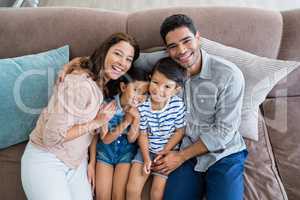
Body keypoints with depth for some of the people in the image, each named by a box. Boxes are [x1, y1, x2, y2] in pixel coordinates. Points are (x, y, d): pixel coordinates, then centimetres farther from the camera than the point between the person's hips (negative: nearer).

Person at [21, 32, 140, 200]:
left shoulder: (103, 85, 2)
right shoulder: (79, 85, -26)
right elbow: (52, 136, -27)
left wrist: (91, 162, 2)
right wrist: (96, 122, -21)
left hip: (77, 161, 8)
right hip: (46, 162, -7)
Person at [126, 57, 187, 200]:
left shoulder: (178, 105, -19)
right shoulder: (142, 105, -19)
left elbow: (179, 131, -8)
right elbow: (142, 134, -8)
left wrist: (164, 152, -10)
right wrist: (147, 158, -9)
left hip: (168, 150, -1)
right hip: (146, 149, 1)